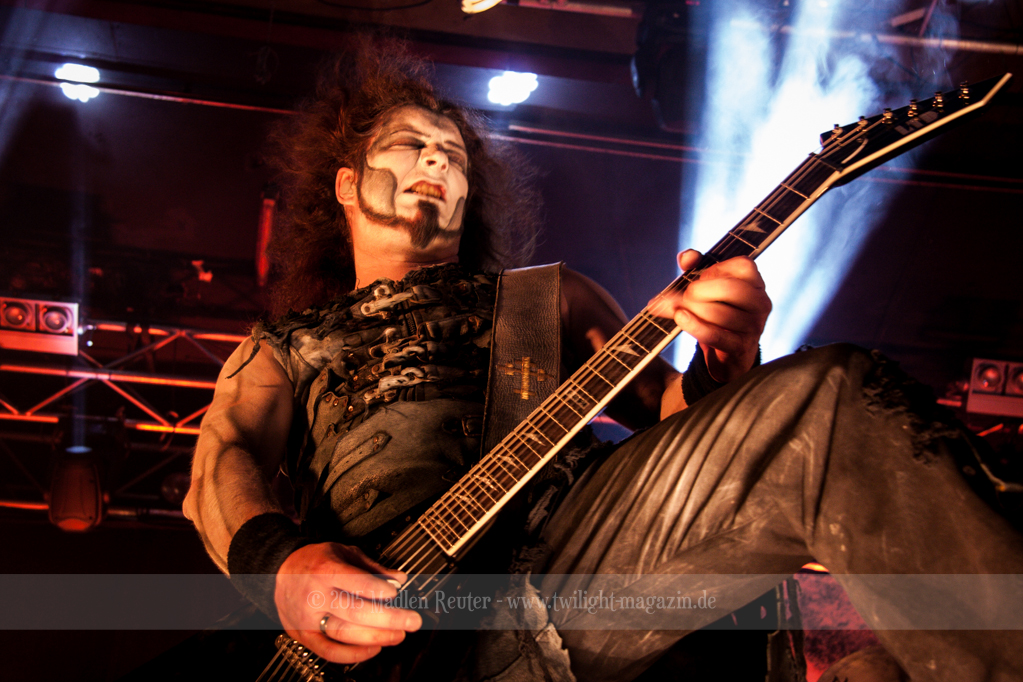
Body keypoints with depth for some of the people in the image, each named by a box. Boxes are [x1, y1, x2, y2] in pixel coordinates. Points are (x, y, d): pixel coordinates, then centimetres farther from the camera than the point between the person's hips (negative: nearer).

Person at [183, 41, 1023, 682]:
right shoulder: (281, 347, 26)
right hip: (378, 608, -2)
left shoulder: (547, 297, 28)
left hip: (559, 548, 3)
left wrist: (723, 365, -6)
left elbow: (670, 409, 20)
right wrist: (277, 561, -17)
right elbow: (224, 459, 7)